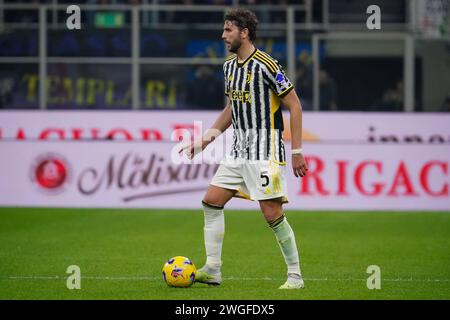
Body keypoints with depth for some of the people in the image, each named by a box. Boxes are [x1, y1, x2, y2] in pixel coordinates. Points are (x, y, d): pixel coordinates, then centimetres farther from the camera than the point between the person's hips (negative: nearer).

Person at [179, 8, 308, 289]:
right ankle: (212, 271, 9)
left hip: (266, 152, -8)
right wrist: (205, 139, 16)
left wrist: (297, 151, -14)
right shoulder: (230, 66, 11)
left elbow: (294, 106, -11)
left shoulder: (266, 65, -14)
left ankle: (295, 276, 2)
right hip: (238, 151, 8)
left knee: (273, 214, -9)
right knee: (211, 202, 3)